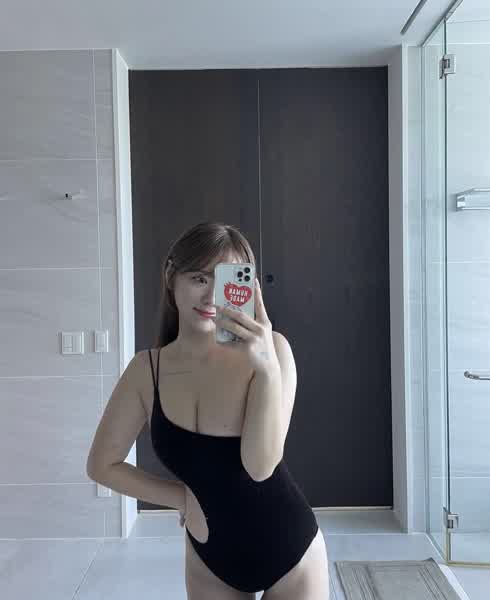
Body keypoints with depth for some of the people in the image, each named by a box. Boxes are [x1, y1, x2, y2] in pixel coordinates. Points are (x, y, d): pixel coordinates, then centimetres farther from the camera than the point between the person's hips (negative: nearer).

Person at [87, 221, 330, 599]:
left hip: (289, 551, -2)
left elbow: (260, 465, -23)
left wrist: (267, 367, -35)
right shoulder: (147, 370, -9)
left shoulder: (269, 349, -17)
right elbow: (103, 464, 2)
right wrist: (180, 497, -6)